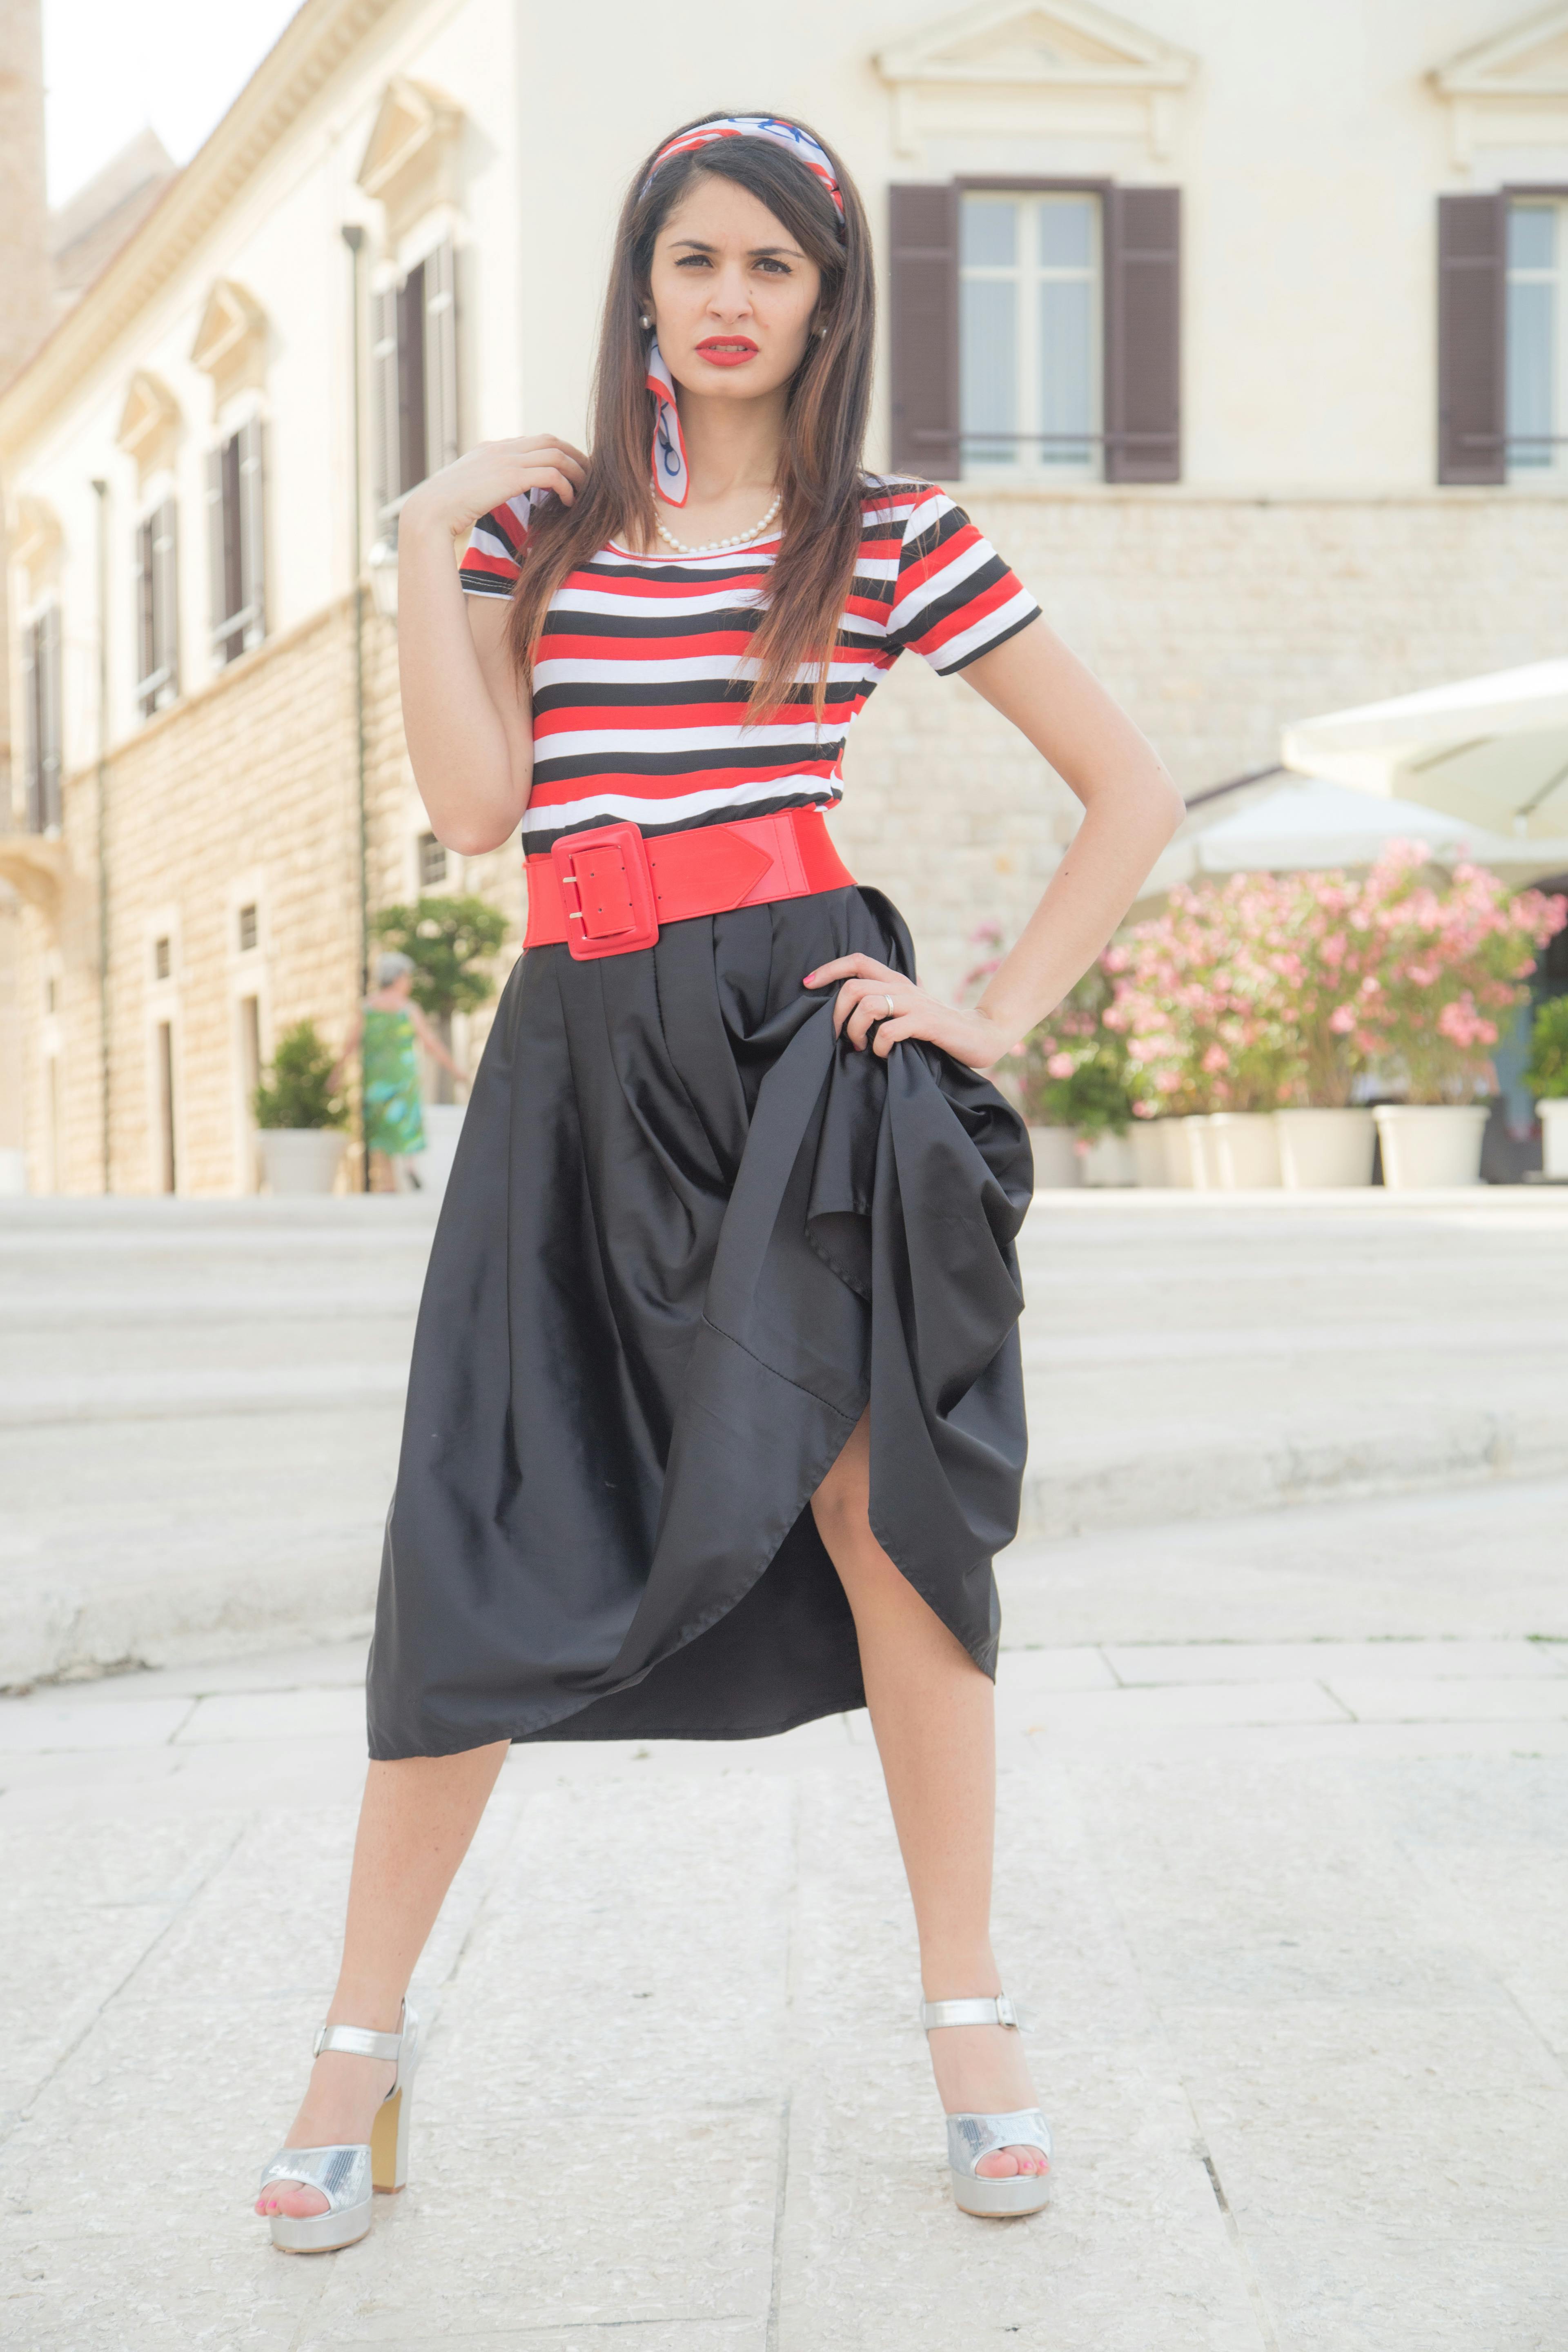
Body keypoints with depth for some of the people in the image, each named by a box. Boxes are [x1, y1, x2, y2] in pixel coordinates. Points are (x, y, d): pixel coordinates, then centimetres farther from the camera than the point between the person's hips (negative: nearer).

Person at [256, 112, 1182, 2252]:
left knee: (876, 1496, -3)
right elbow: (474, 803, -1)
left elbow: (1135, 790, 7)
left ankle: (969, 2013, 12)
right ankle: (366, 2031, 12)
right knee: (484, 1537, -2)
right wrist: (428, 541, -3)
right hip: (582, 1046, 2)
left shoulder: (893, 532, 6)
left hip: (802, 1015, -1)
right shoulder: (537, 512, 12)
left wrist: (1000, 1014, -1)